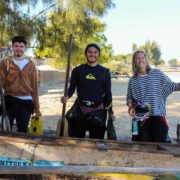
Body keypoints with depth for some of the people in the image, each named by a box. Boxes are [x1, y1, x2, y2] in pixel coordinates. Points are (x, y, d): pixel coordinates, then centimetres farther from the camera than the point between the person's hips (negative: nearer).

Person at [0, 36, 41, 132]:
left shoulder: (31, 64, 5)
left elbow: (34, 87, 6)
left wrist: (37, 108, 5)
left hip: (26, 102, 1)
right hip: (9, 100, -1)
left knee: (22, 131, 10)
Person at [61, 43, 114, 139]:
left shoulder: (104, 72, 4)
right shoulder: (77, 70, 4)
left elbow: (108, 93, 4)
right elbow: (72, 88, 6)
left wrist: (110, 111, 0)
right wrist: (67, 96, -16)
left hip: (98, 110, 0)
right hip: (80, 109, 1)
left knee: (97, 139, 4)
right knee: (77, 138, 6)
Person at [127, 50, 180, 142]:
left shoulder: (157, 74, 1)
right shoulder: (132, 80, 6)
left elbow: (171, 86, 4)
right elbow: (129, 98, 10)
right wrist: (131, 108, -8)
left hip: (158, 115, -1)